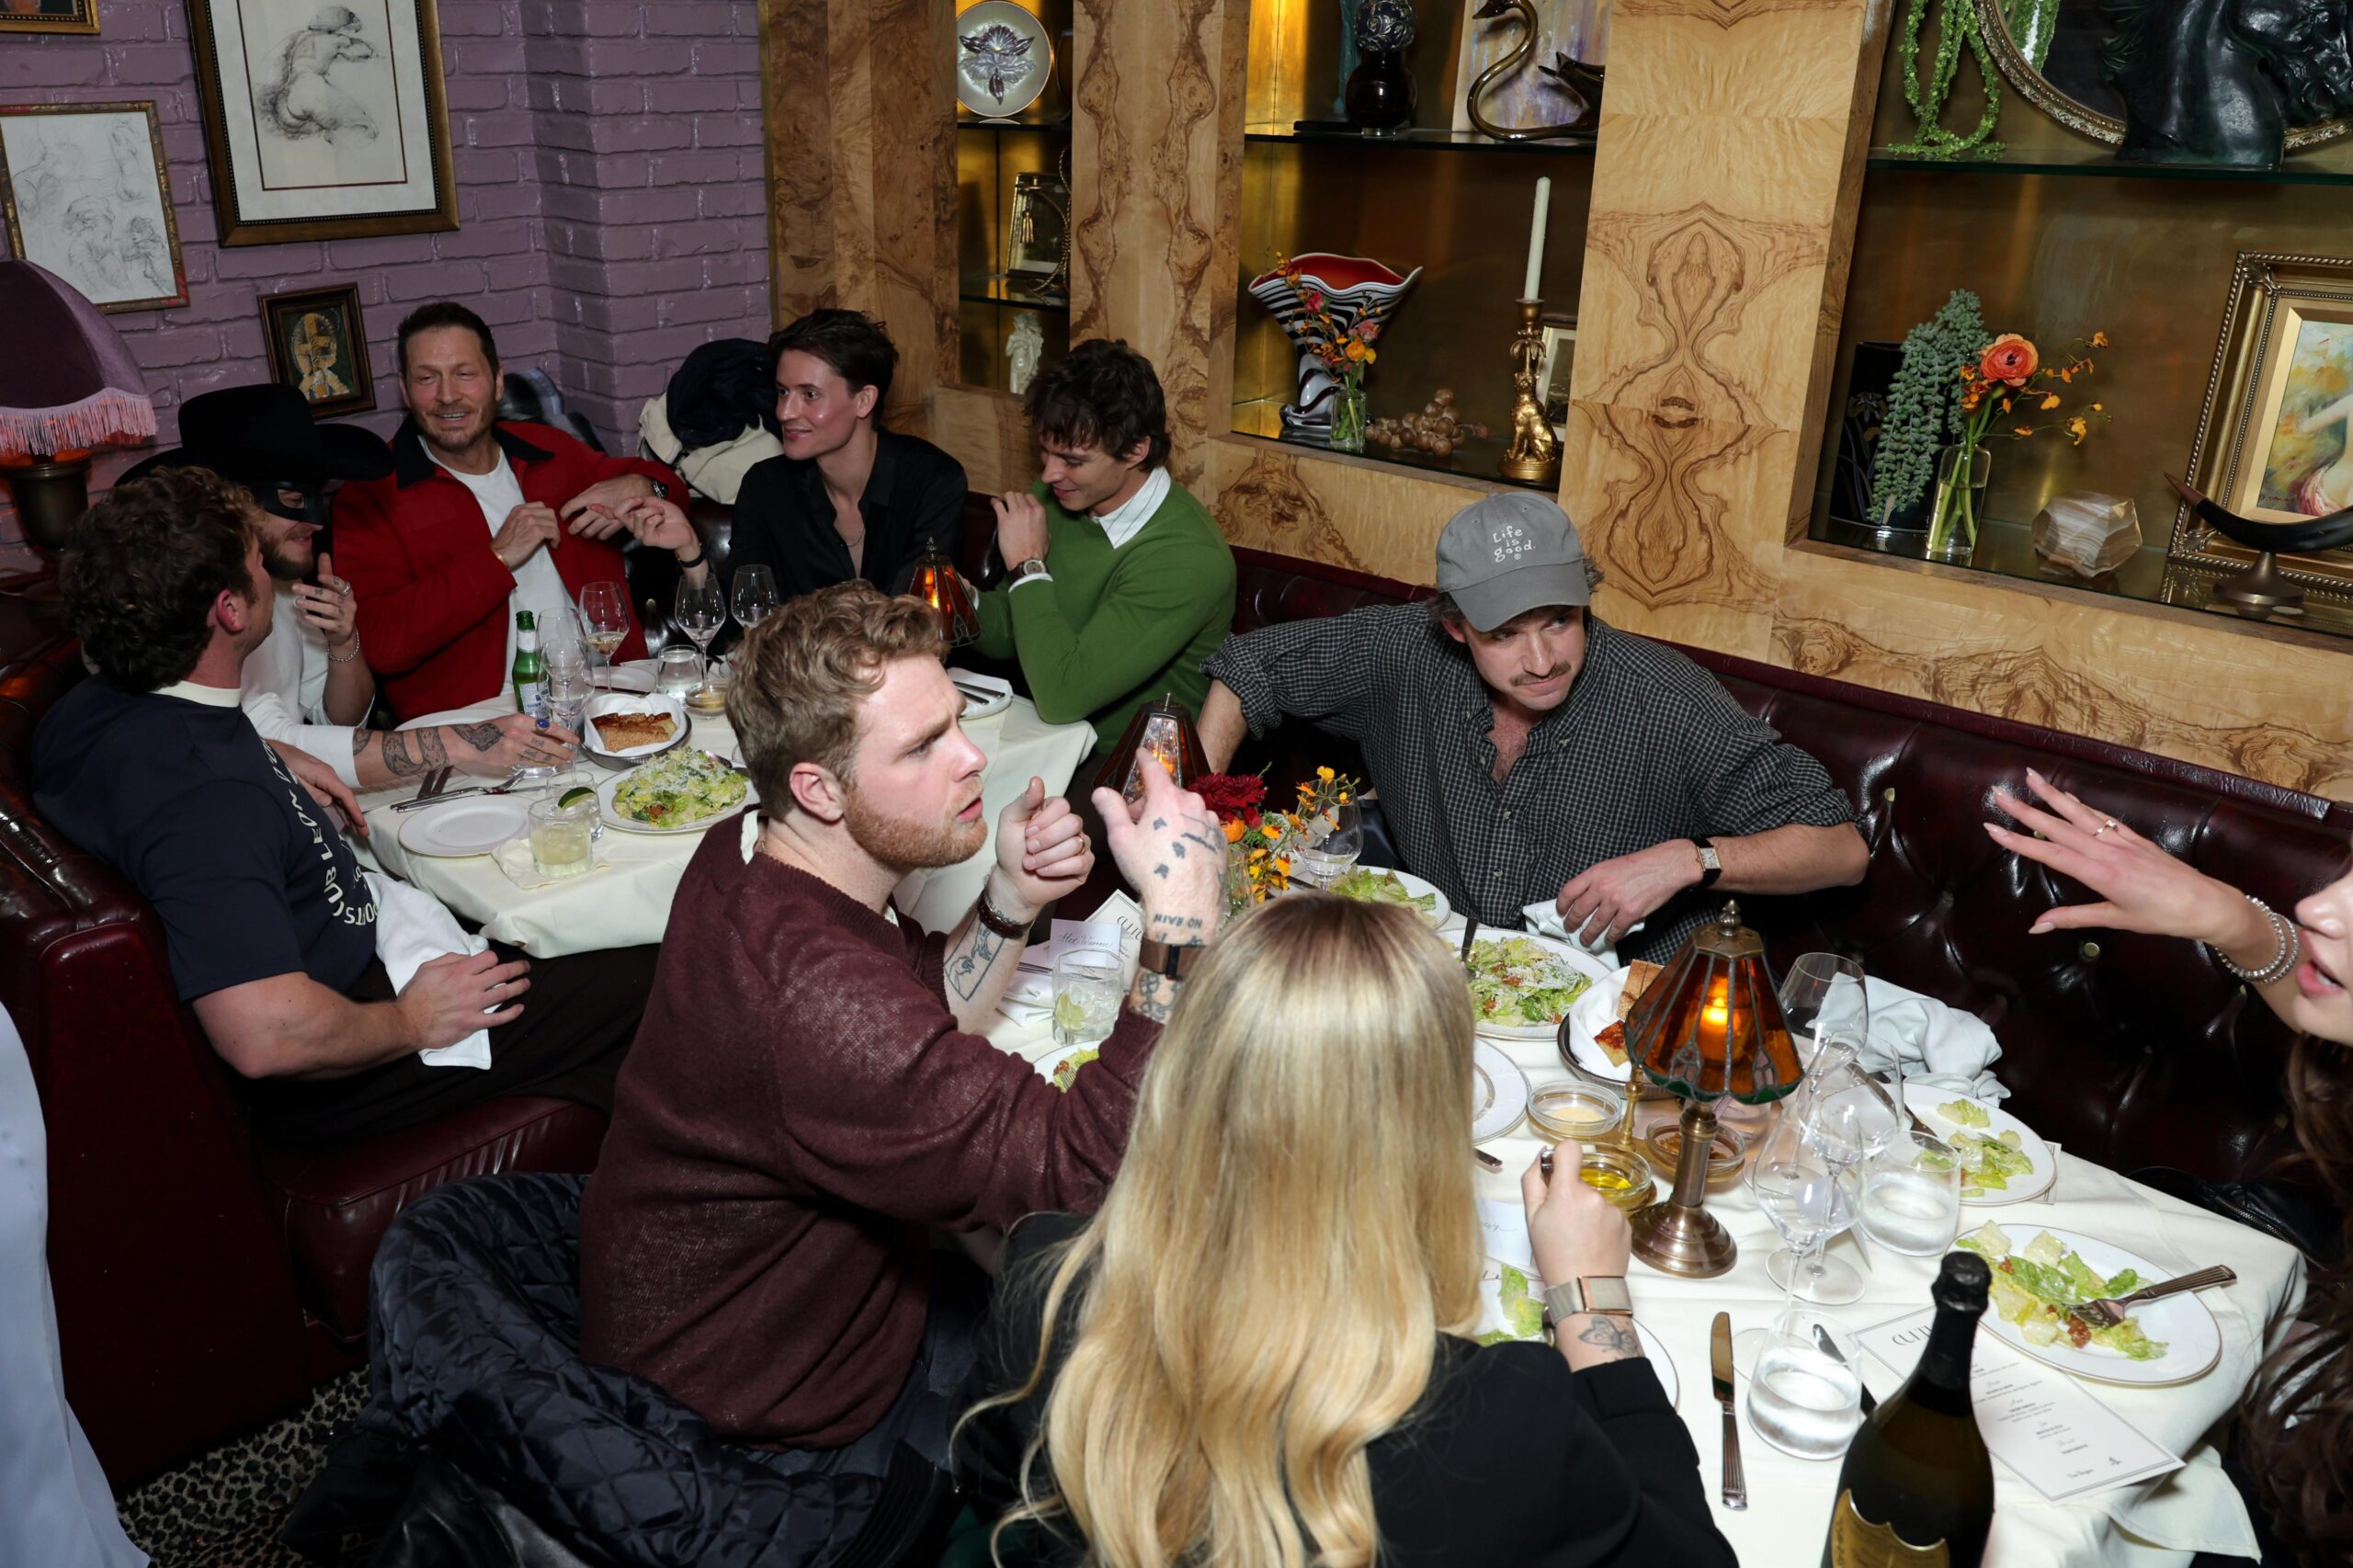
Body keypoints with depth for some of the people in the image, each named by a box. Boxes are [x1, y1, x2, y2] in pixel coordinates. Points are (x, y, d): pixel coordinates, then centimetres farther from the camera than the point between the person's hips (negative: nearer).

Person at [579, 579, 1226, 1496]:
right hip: (781, 1434, -8)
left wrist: (1011, 903, -12)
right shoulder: (809, 991, -40)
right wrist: (1178, 919, -41)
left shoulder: (750, 855, -7)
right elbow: (1087, 1173, -40)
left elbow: (920, 1034, 5)